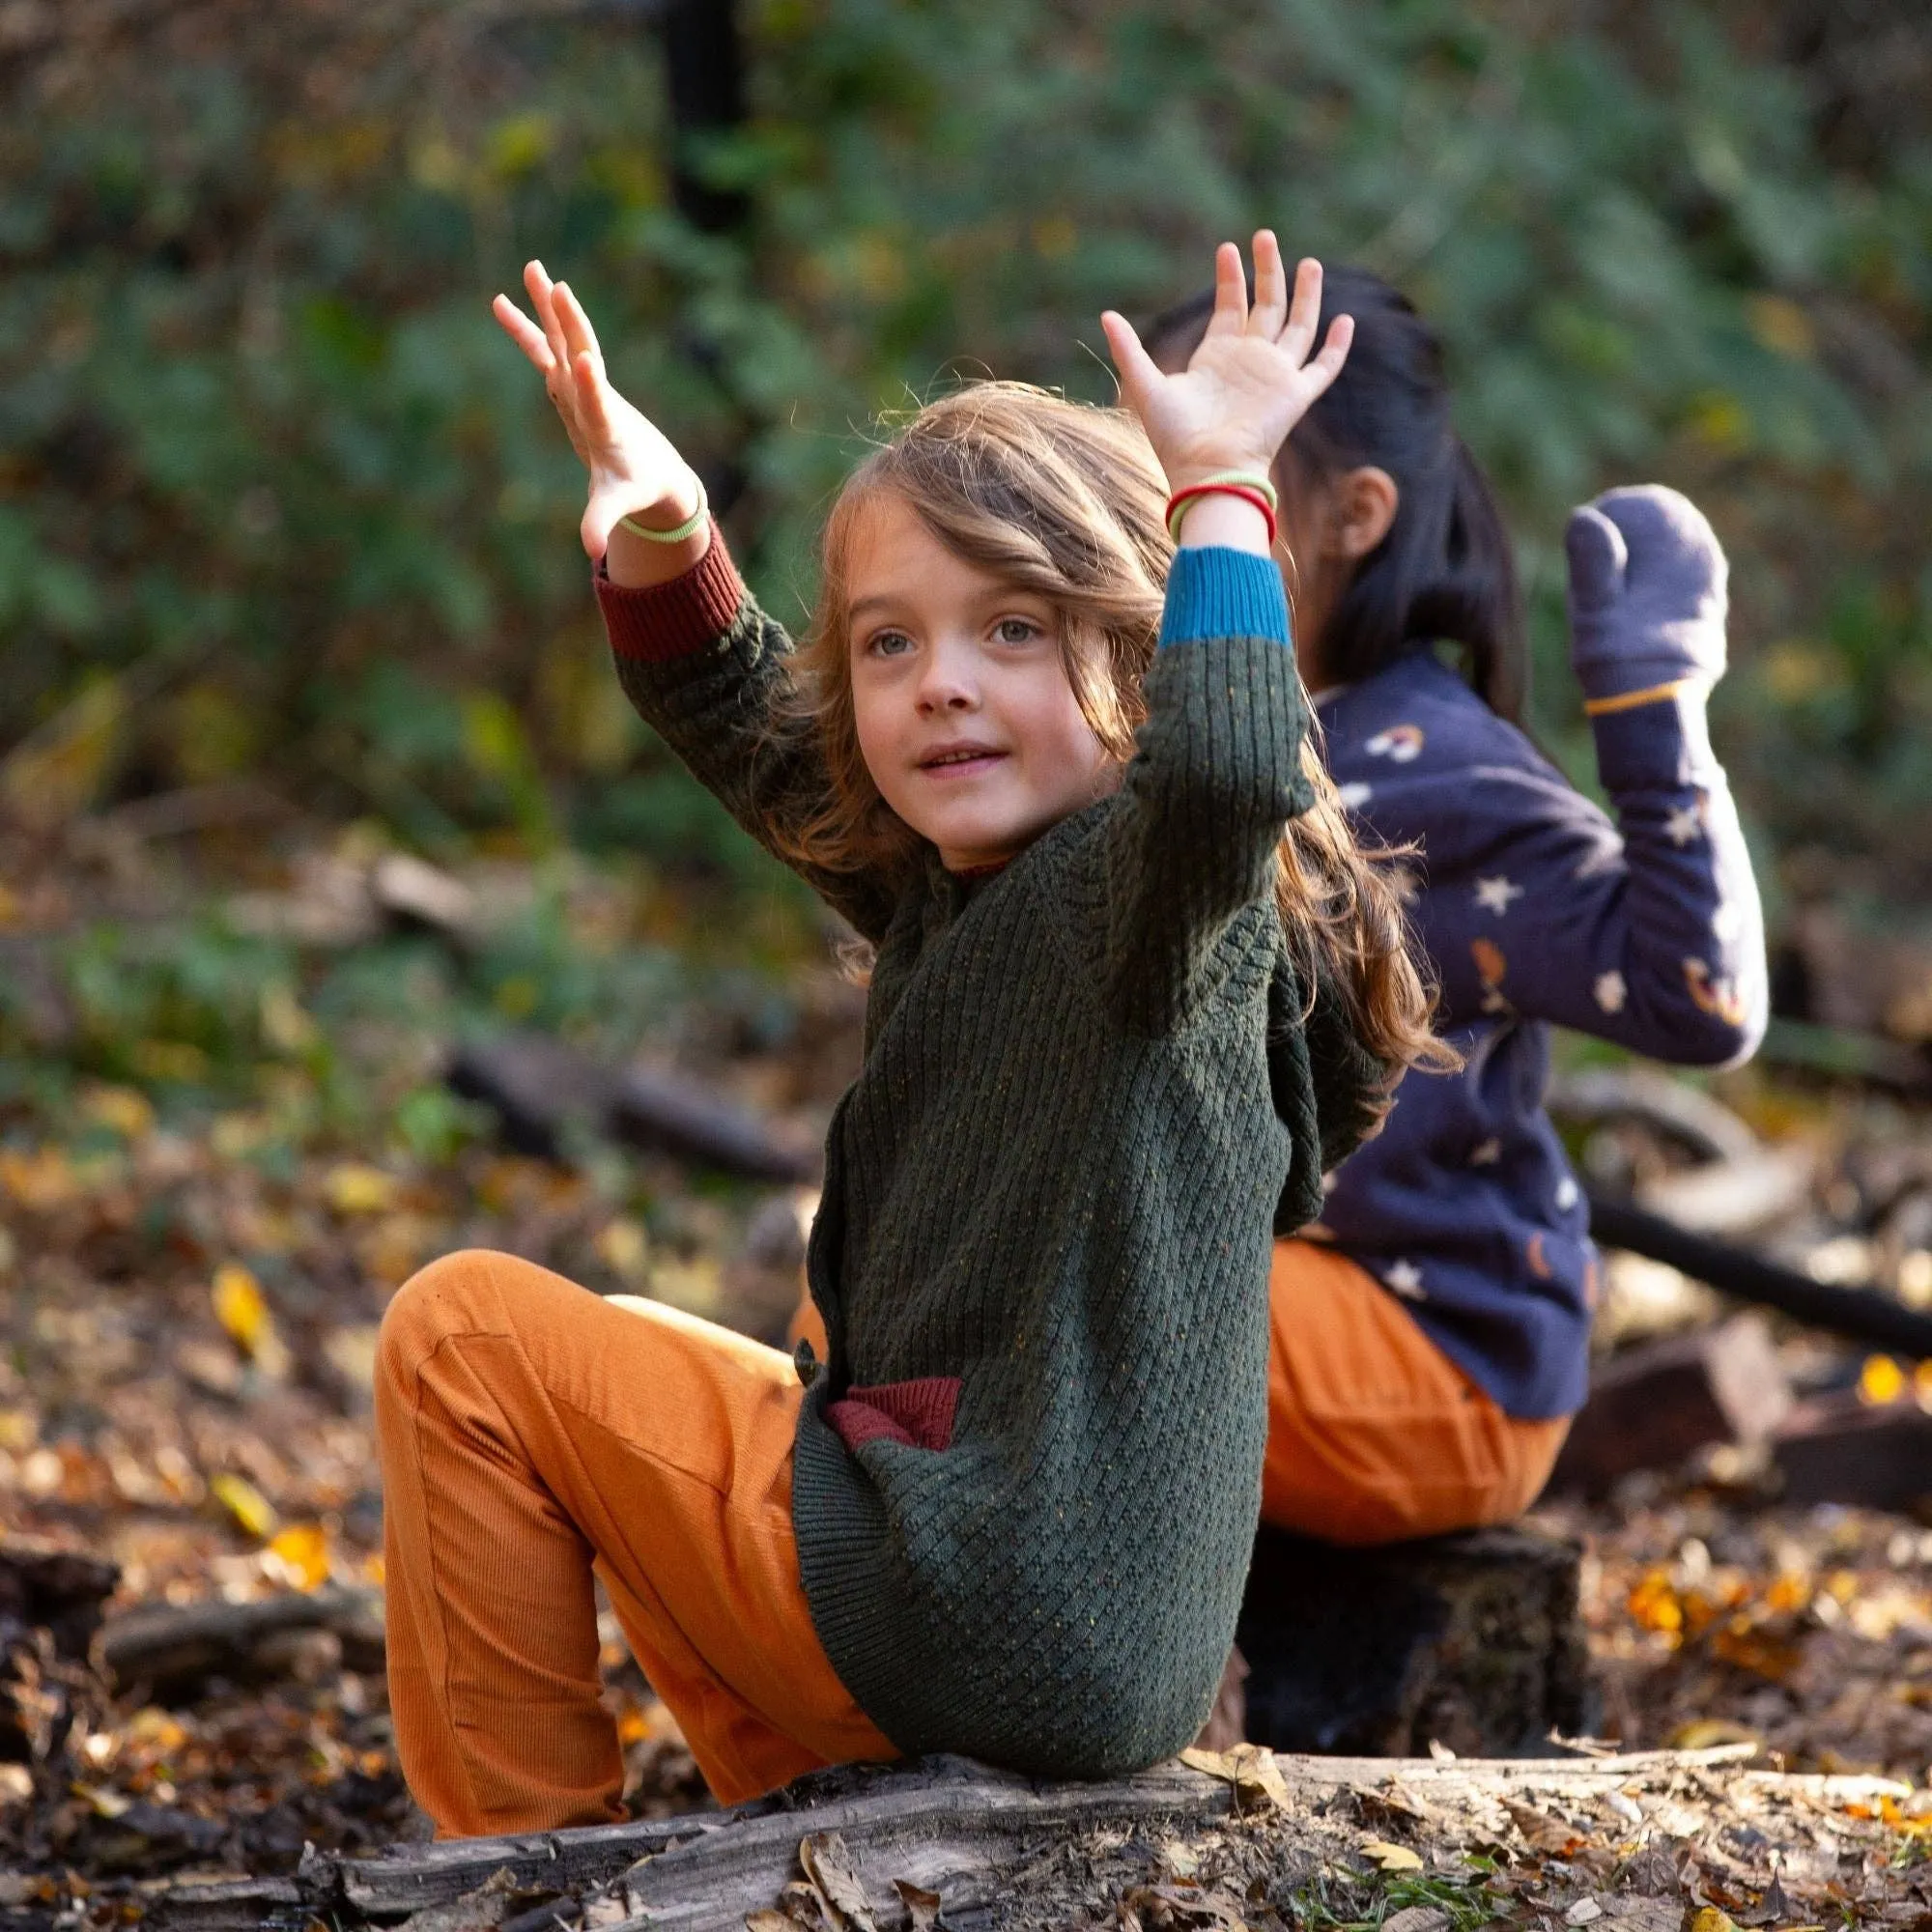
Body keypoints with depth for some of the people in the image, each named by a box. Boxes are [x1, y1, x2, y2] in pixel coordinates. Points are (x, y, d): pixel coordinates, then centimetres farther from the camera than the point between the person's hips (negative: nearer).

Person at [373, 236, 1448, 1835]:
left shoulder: (1147, 884, -17)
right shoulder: (949, 889, 11)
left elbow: (1230, 773, -42)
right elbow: (755, 733, 24)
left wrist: (1216, 490, -30)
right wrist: (661, 531, 6)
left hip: (1021, 1629, -10)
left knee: (465, 1335, 3)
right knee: (643, 1365, 35)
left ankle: (525, 1846, 11)